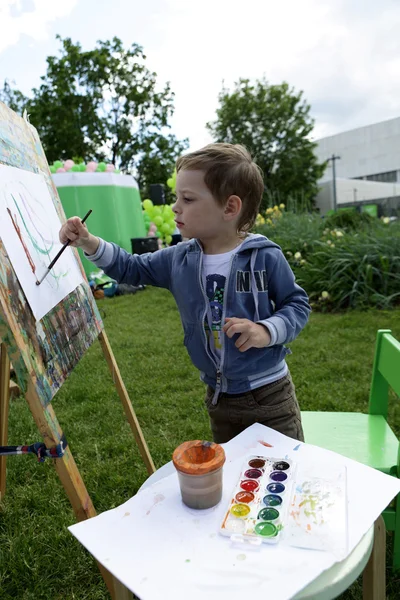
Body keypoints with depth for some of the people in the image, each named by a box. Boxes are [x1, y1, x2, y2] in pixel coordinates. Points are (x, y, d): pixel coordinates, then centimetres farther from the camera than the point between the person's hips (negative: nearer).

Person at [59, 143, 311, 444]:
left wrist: (267, 331, -26)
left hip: (269, 395, -4)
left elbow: (297, 304, -8)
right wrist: (90, 243, -7)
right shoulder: (178, 259, -4)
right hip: (219, 398, 5)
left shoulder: (265, 257, -18)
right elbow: (131, 268, 7)